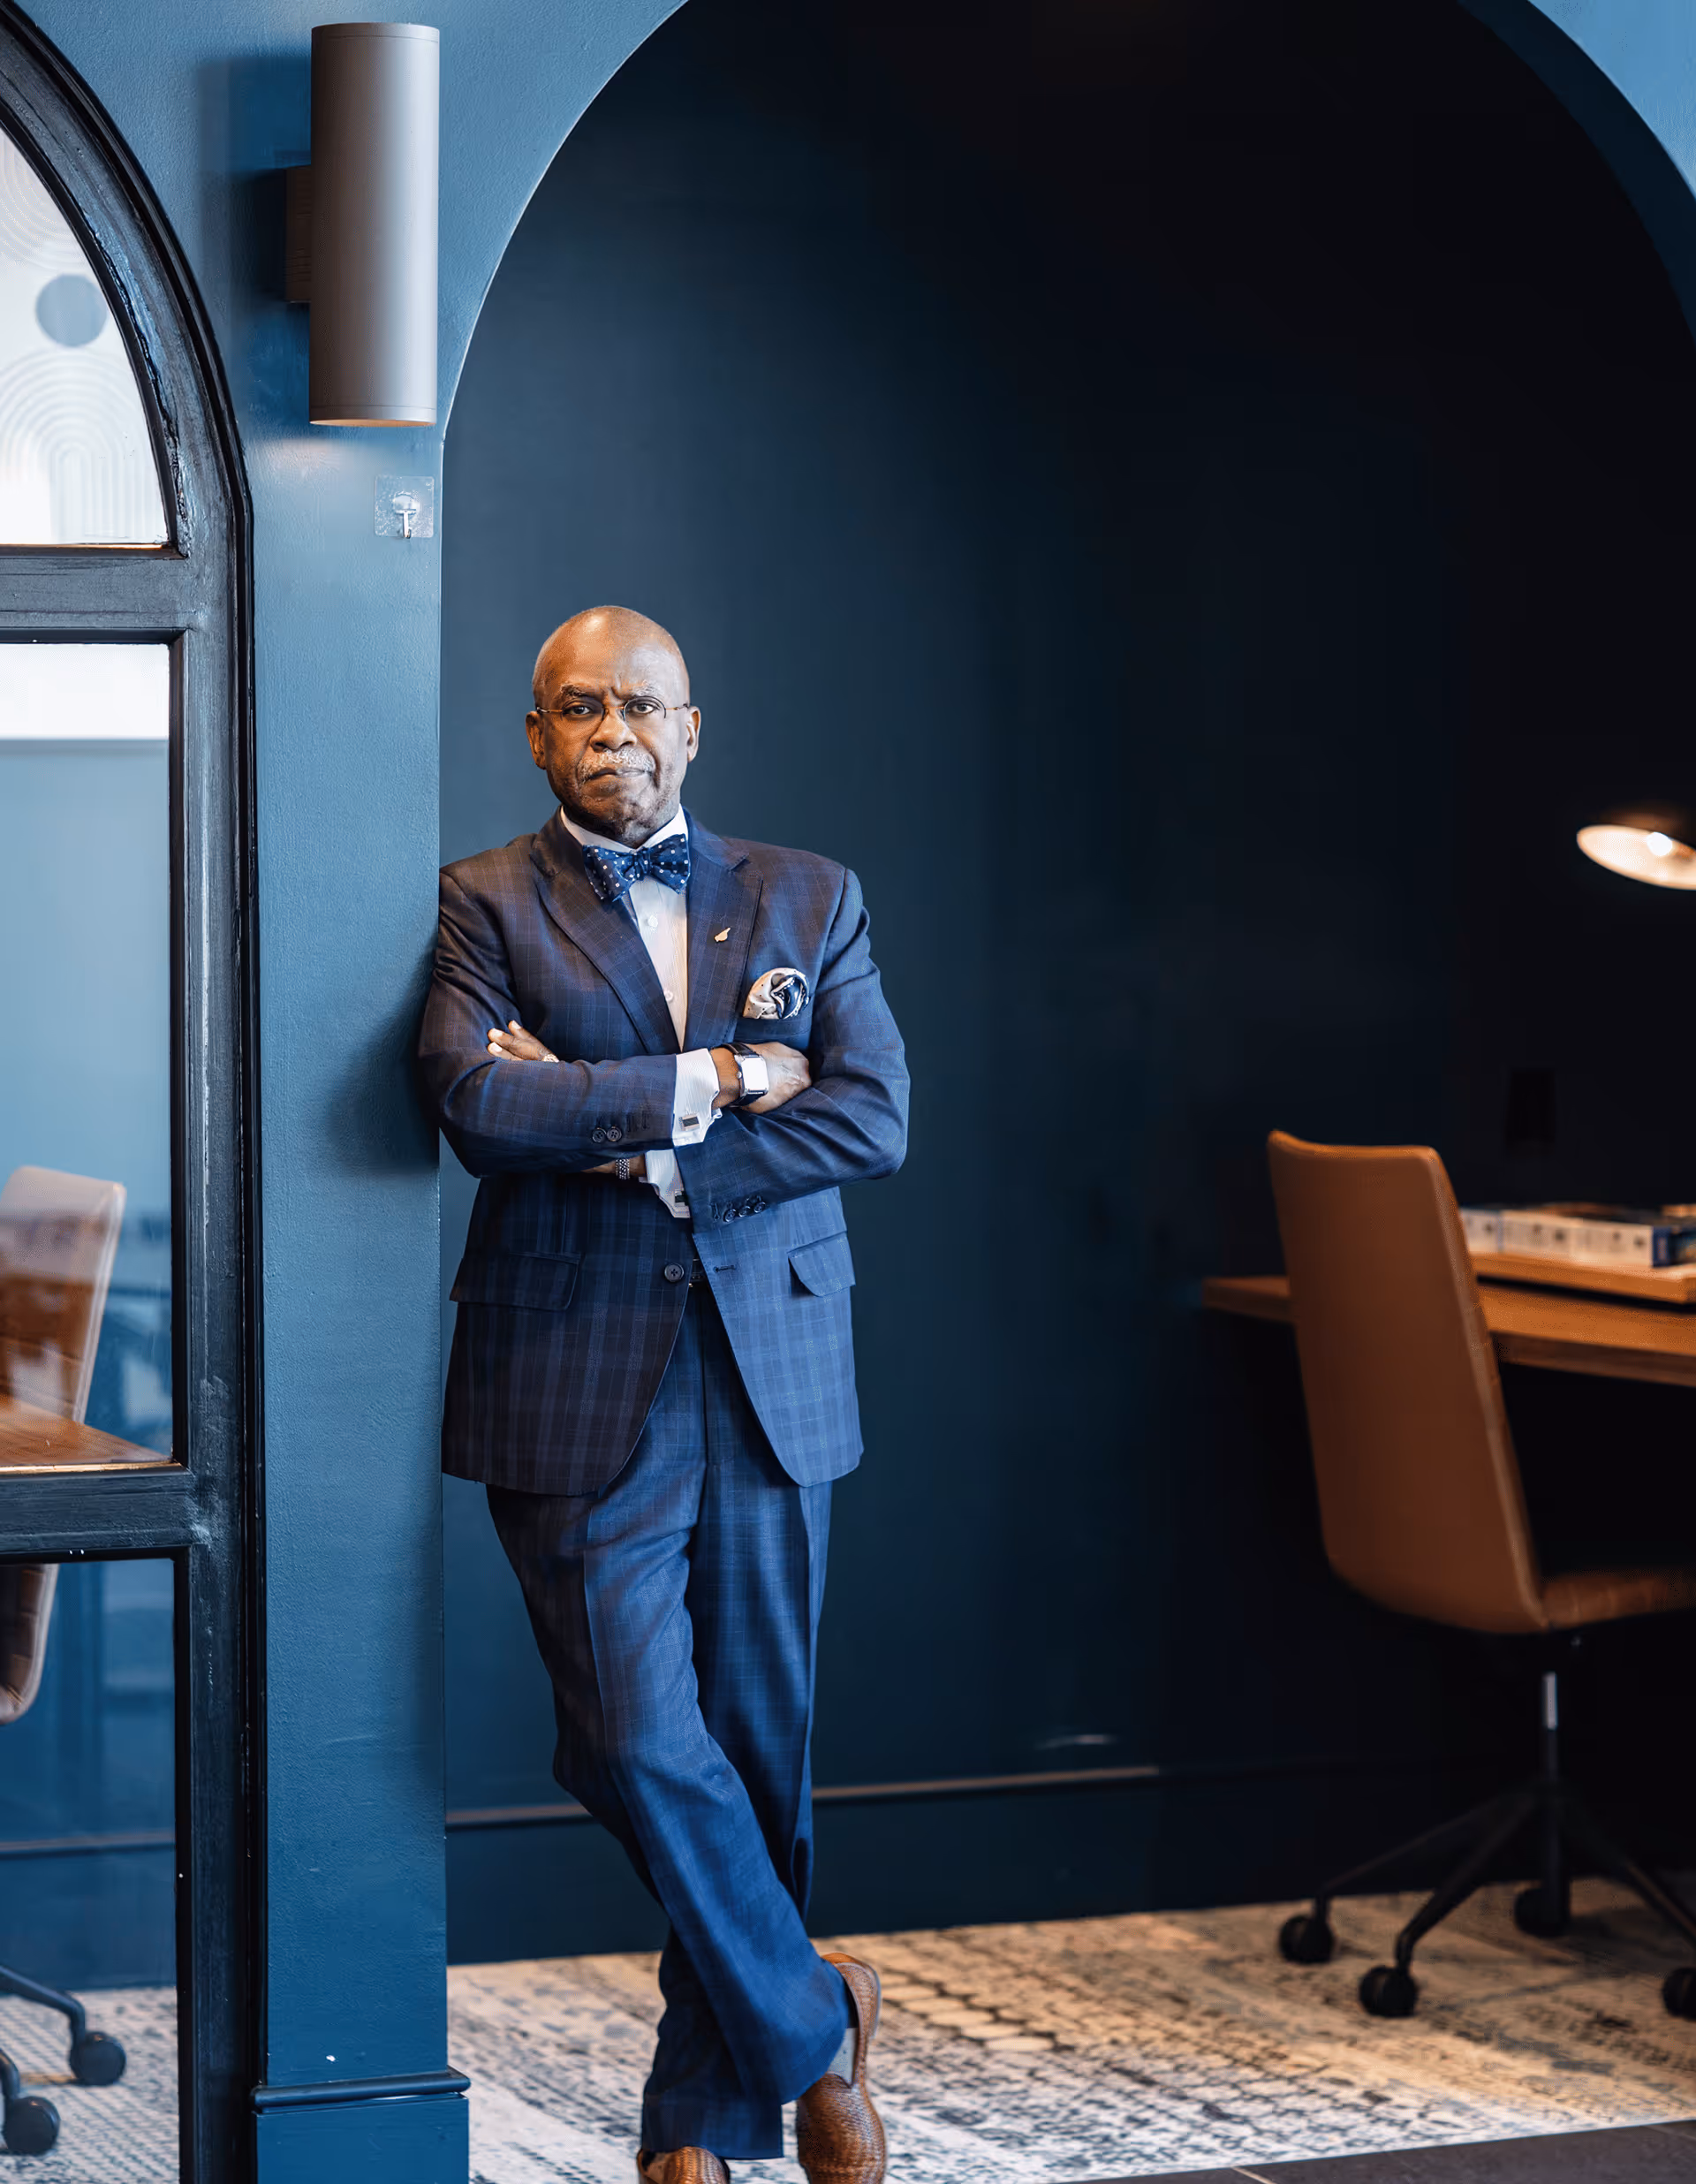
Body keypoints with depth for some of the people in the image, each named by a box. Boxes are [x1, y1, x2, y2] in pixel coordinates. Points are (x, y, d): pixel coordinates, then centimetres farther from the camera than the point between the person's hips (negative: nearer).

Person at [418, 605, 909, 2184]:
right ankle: (812, 2026, 13)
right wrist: (710, 1079, -10)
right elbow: (476, 1100, -14)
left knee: (758, 1754, 5)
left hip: (774, 1380, 3)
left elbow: (872, 1119, -2)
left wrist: (635, 1149, -10)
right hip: (581, 1387, -2)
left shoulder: (809, 900, 12)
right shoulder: (486, 904, 4)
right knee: (642, 1746, -10)